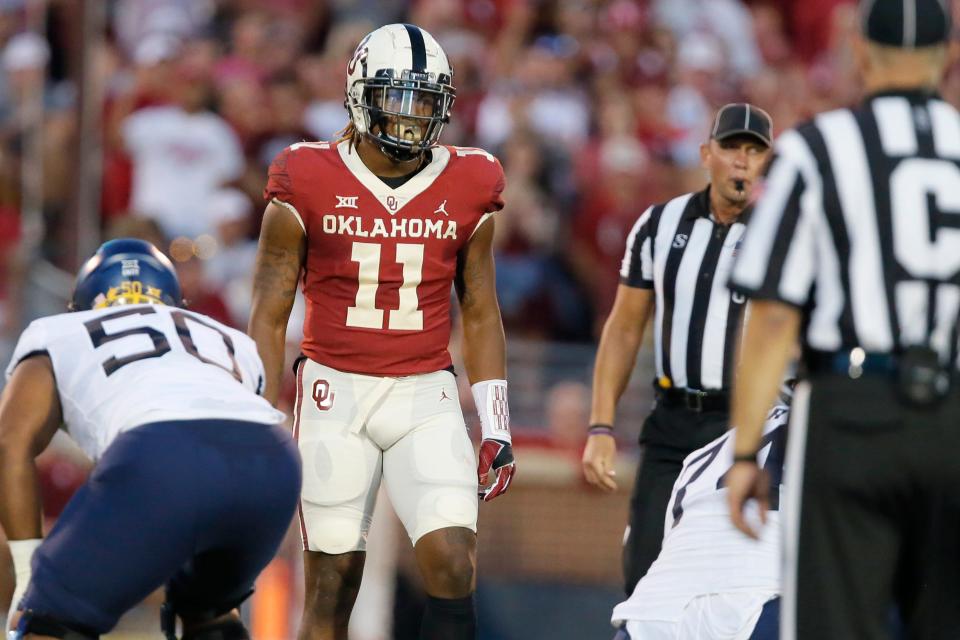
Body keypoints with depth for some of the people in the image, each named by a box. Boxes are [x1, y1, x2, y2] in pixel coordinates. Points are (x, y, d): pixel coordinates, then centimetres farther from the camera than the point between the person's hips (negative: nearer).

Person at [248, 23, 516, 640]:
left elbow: (480, 315, 12)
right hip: (334, 391, -1)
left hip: (426, 396, 1)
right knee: (332, 583, 1)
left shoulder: (468, 187, 4)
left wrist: (497, 425, 8)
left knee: (453, 564, -14)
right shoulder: (309, 184, -3)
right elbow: (270, 313, 1)